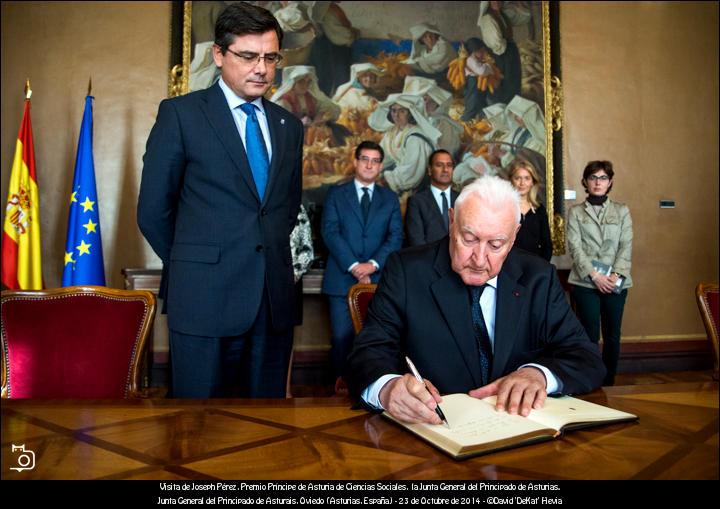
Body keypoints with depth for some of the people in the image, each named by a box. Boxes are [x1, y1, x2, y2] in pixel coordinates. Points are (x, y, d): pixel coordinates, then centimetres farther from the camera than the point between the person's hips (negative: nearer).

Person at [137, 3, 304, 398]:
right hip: (205, 298, -4)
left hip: (275, 297, 5)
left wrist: (269, 257, 12)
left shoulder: (289, 126, 12)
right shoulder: (181, 113, -2)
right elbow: (153, 211, -1)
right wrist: (195, 266, 7)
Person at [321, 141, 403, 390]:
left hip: (378, 279, 1)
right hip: (342, 279, -1)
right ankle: (342, 382, 15)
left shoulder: (390, 198, 14)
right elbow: (330, 232, -1)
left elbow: (396, 236, 4)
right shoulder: (336, 194, 10)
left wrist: (373, 264, -11)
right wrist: (353, 266, -11)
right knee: (342, 337, -2)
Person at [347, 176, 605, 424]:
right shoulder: (406, 271, -5)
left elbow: (588, 359, 1)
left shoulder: (538, 279, 2)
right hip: (433, 427, -2)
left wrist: (538, 373, -21)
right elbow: (370, 353, -11)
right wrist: (387, 388, -35)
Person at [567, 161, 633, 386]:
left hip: (616, 283, 2)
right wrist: (594, 275, -14)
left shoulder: (622, 211, 11)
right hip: (585, 282, -2)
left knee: (612, 336, 6)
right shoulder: (575, 212, 6)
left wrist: (617, 275, -12)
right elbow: (575, 247, -3)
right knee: (590, 336, -3)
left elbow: (626, 246, 2)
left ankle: (609, 383, 18)